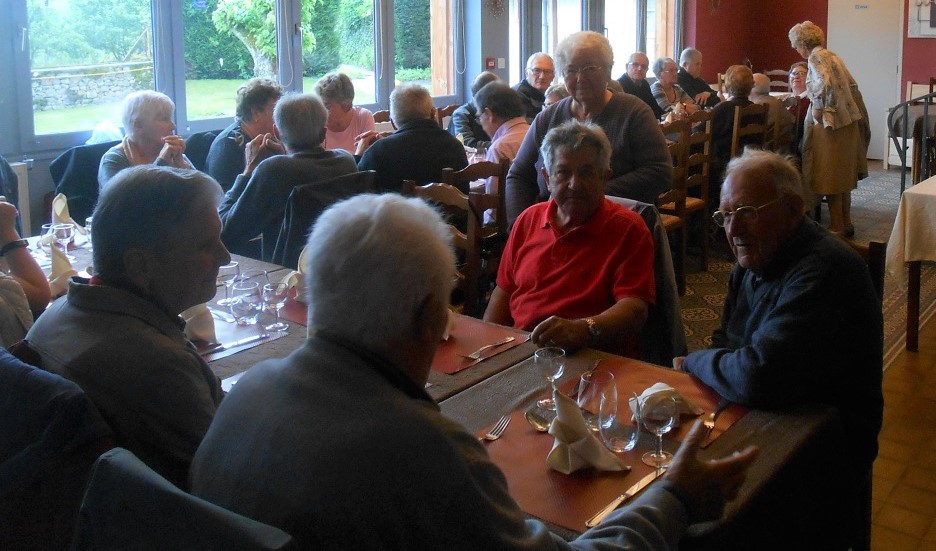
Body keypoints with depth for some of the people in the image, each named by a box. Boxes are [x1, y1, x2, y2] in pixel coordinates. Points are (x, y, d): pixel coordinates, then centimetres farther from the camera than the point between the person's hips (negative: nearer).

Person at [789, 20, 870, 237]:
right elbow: (852, 85, 20)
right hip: (847, 121, 9)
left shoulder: (815, 57, -10)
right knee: (842, 175, 16)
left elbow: (824, 83, -28)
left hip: (831, 123, -9)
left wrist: (818, 108, -16)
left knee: (830, 176, -1)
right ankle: (846, 223, 23)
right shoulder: (830, 55, 16)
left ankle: (837, 227, 4)